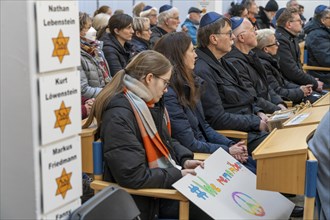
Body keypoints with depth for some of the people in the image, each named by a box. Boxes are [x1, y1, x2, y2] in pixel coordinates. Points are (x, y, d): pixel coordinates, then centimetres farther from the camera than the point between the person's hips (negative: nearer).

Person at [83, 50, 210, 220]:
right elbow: (134, 177, -27)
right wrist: (178, 175, -18)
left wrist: (184, 160, 0)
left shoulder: (151, 104, 6)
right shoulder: (119, 116, -24)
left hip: (166, 182, 9)